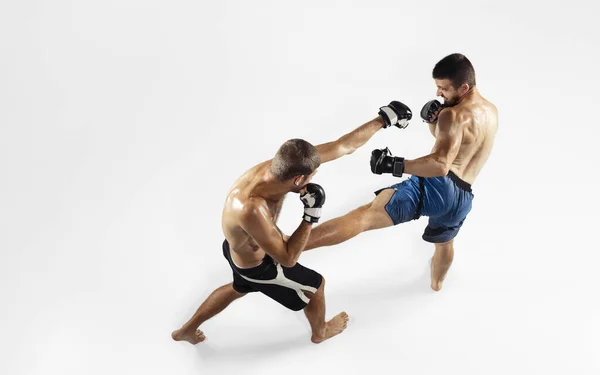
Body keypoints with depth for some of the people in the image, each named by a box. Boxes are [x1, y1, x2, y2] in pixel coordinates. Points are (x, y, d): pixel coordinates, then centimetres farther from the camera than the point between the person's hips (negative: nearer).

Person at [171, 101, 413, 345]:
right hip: (256, 265, -7)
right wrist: (311, 216, -35)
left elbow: (342, 146, -19)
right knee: (315, 285, 16)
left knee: (239, 289, 37)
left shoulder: (281, 165, -27)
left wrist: (383, 119, -15)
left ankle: (186, 330, 54)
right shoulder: (252, 209, -47)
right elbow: (287, 259, -34)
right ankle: (320, 332, 48)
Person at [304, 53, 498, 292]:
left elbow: (440, 165, -22)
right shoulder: (491, 111, 21)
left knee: (364, 215, -26)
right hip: (462, 198, 9)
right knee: (444, 242, 40)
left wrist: (394, 165, -26)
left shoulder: (455, 115, -7)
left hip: (438, 186, -9)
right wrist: (434, 120, 9)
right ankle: (436, 282, 69)